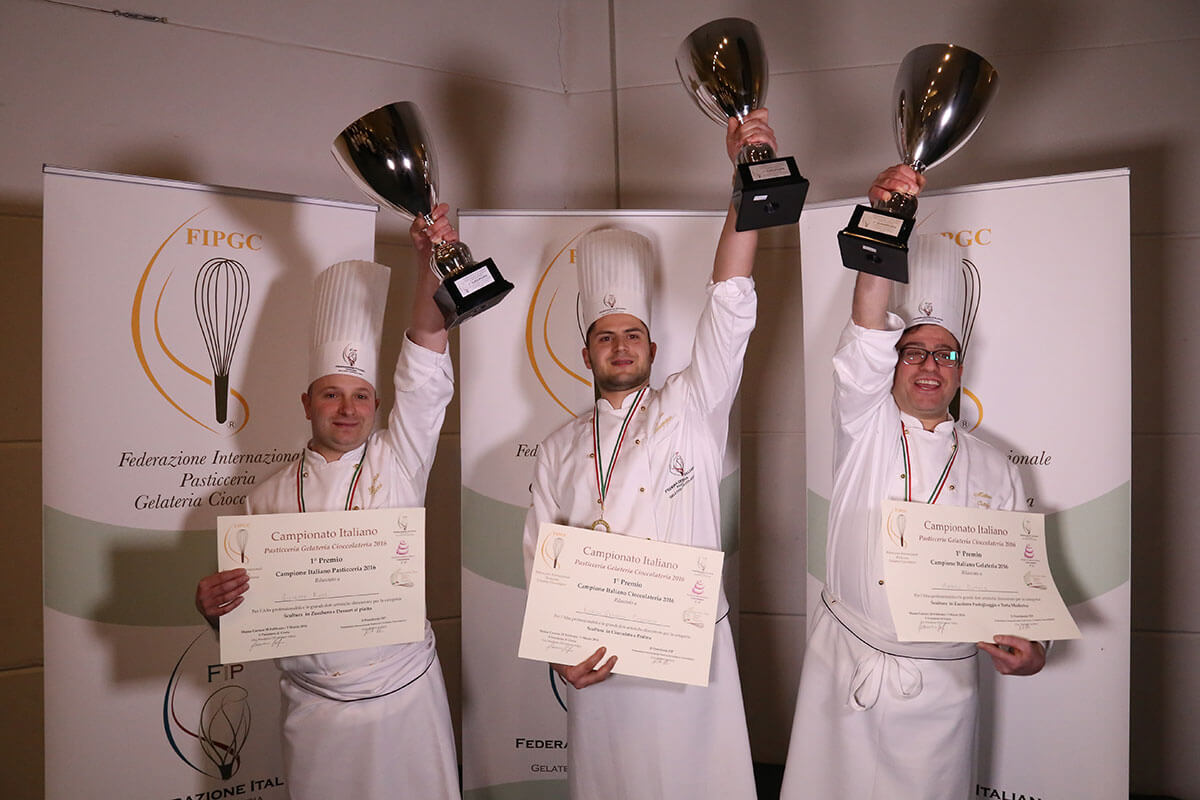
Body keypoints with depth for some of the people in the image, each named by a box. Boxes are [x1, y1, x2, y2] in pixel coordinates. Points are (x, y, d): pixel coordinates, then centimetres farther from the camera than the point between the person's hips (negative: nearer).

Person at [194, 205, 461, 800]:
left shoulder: (398, 461, 1)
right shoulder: (269, 498, 3)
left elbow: (424, 373, -11)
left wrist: (430, 262, -21)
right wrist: (213, 608, -16)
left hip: (405, 698, 0)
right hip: (315, 713, 1)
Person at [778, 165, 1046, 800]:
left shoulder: (995, 472, 7)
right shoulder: (865, 429, 1)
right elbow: (866, 337, -16)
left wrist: (1028, 648, -13)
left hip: (939, 690, 1)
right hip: (844, 671, -1)